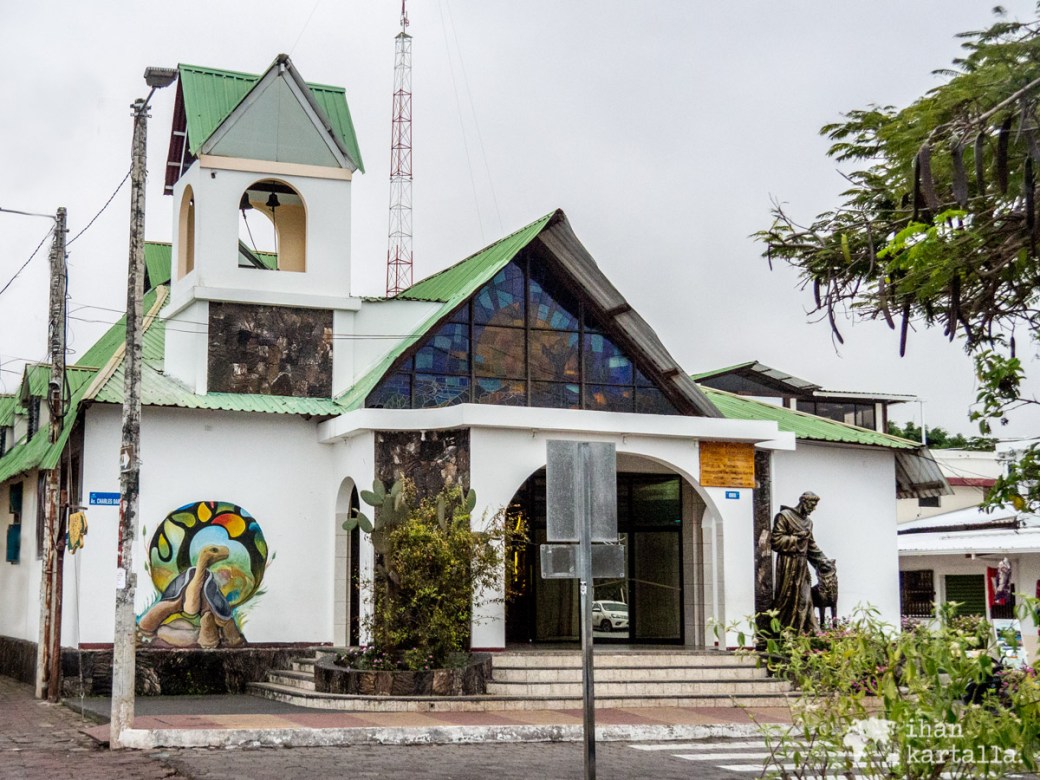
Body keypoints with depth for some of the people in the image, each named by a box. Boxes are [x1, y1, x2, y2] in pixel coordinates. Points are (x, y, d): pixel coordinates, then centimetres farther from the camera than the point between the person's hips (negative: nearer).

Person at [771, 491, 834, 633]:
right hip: (788, 566, -7)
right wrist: (797, 537, -14)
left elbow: (811, 546, 22)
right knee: (786, 599, -4)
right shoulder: (784, 516, -8)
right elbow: (776, 541, -14)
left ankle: (810, 631, 9)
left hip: (802, 565, 7)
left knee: (804, 601, 7)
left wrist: (822, 560, 10)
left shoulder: (808, 522, 16)